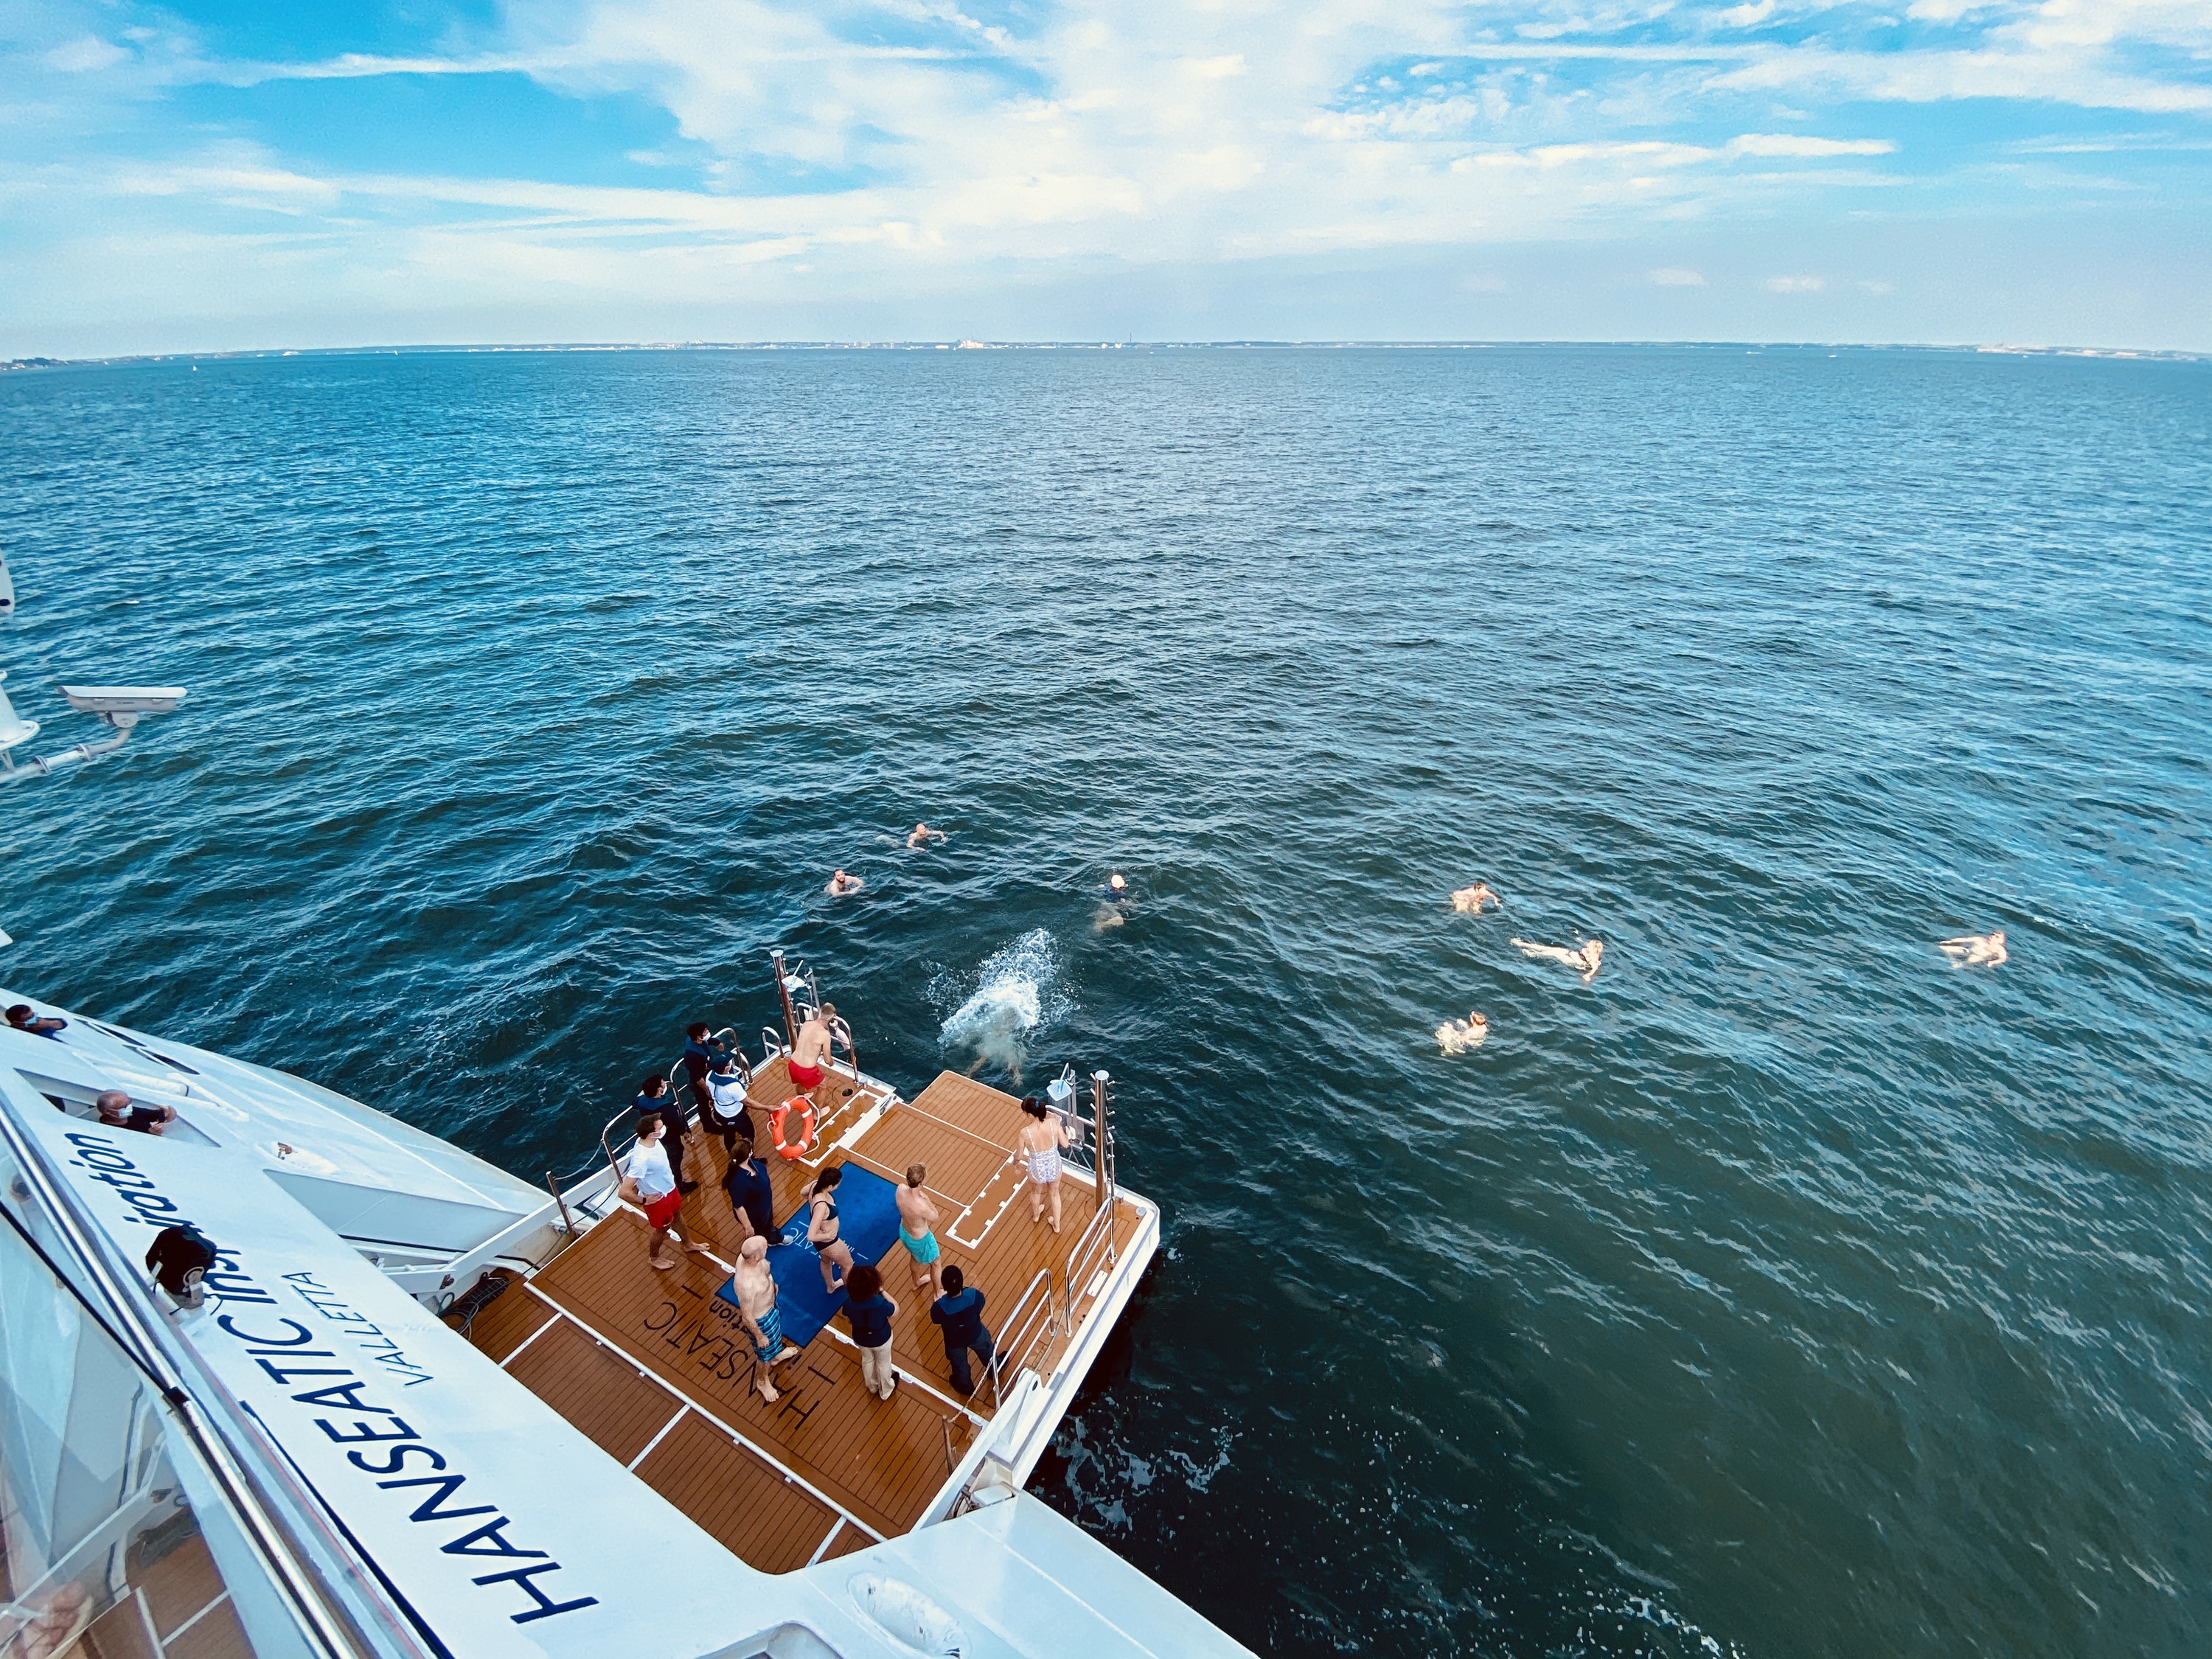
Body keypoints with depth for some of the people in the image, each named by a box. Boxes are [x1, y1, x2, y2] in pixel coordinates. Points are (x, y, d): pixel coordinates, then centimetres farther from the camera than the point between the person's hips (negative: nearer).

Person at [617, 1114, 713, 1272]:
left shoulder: (651, 1141, -17)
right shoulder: (641, 1159, -42)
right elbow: (624, 1192, -38)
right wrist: (644, 1201, -21)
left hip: (669, 1188, 7)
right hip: (658, 1198, -7)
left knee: (676, 1216, 30)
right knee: (663, 1228, 20)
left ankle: (687, 1244, 56)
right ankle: (654, 1257, 50)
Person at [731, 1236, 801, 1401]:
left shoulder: (745, 1256, -25)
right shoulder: (746, 1285, -46)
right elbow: (747, 1317, -29)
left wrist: (771, 1285, 18)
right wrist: (759, 1336, -13)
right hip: (760, 1319, -7)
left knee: (776, 1334, 36)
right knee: (765, 1352, 24)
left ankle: (776, 1354, 67)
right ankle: (762, 1381, 54)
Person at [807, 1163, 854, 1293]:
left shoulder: (815, 1185, -21)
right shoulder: (821, 1206, -45)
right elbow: (811, 1237, -40)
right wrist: (828, 1235, -24)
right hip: (828, 1242, -7)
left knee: (826, 1262, 37)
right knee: (848, 1265, 23)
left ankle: (830, 1286, 64)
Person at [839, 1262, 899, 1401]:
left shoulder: (849, 1302, -30)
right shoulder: (880, 1303, -40)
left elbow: (848, 1321, -8)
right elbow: (896, 1309, -18)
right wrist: (882, 1291, -18)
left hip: (861, 1339, 3)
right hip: (881, 1339, -3)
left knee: (867, 1360, 34)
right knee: (883, 1363, 27)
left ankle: (872, 1386, 59)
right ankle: (885, 1391, 52)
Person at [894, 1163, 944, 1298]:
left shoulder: (901, 1189, -28)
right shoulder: (921, 1206, -45)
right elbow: (935, 1219, -21)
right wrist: (927, 1200, -22)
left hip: (904, 1232, 6)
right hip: (920, 1240, -6)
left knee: (915, 1257, 37)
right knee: (935, 1263, 25)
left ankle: (917, 1282, 64)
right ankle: (938, 1293, 49)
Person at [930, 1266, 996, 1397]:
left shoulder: (939, 1307, -42)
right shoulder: (975, 1296, -38)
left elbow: (935, 1320, -17)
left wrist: (936, 1301, -6)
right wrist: (964, 1288, -4)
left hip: (955, 1342, -1)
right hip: (976, 1334, 1)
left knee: (960, 1365, 32)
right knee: (987, 1352, 35)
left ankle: (966, 1387, 60)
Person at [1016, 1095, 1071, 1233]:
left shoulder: (1025, 1132, -30)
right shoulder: (1054, 1123, -26)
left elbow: (1019, 1155, -11)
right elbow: (1065, 1144, -11)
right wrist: (1066, 1131, 8)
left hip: (1037, 1170, -1)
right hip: (1054, 1166, 1)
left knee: (1036, 1192, 35)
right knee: (1054, 1194, 32)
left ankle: (1036, 1215, 65)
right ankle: (1056, 1225, 52)